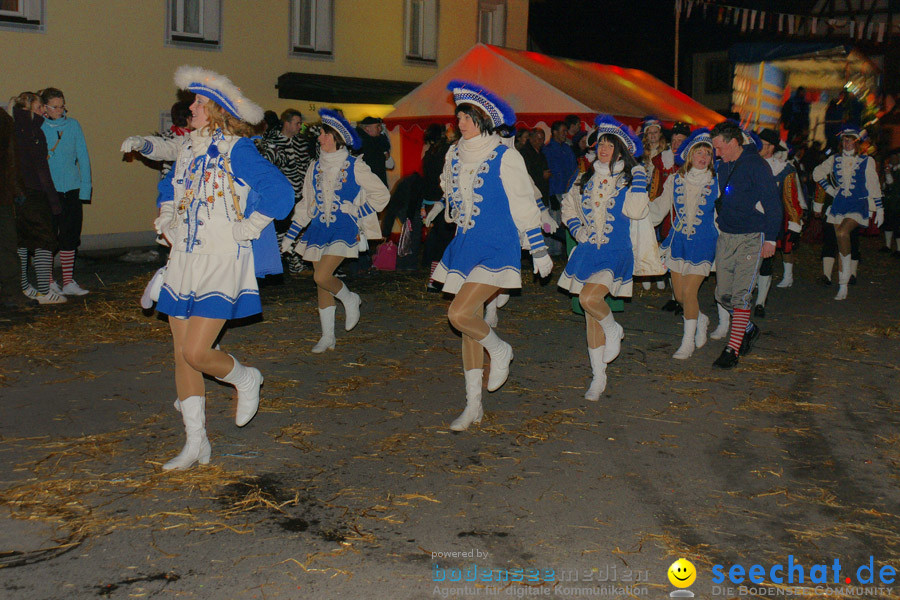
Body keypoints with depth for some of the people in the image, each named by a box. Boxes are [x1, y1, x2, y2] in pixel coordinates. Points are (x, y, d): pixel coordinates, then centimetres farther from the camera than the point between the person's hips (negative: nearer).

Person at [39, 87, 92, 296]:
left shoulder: (73, 125, 4)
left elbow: (83, 157, 6)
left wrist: (84, 190, 1)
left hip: (71, 190, 2)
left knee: (69, 238, 6)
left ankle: (68, 282, 14)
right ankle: (49, 282, 15)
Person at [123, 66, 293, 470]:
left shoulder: (236, 150, -10)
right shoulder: (187, 147, 12)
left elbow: (280, 193, -19)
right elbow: (172, 187, 32)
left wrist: (246, 227, -14)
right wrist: (166, 222, 18)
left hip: (222, 263, -7)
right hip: (183, 262, 8)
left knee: (196, 352, -14)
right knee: (181, 354, 7)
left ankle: (245, 379, 19)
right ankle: (195, 443, 17)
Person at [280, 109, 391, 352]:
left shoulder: (355, 167, -5)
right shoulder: (316, 167, 9)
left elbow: (381, 194, 1)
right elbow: (306, 204, 15)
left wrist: (358, 214, -6)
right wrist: (289, 236, 12)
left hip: (344, 229, -5)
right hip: (319, 229, 6)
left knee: (322, 276, -21)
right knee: (321, 283, 7)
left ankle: (350, 300, 10)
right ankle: (327, 336, 19)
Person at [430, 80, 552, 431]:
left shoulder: (505, 158, -9)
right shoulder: (454, 155, 8)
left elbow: (524, 207, -7)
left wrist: (539, 251, -5)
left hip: (496, 248, -7)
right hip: (464, 246, 7)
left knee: (459, 314, -22)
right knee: (471, 322, 9)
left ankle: (500, 350, 10)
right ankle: (473, 406, 17)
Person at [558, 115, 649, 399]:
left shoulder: (630, 178, -1)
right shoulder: (587, 179, 11)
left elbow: (637, 211, -19)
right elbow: (568, 205, 25)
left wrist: (638, 179, -14)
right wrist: (577, 229, 9)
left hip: (616, 253, -5)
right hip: (587, 252, 5)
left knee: (590, 298, -28)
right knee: (591, 317, 6)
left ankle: (614, 330, 5)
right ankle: (598, 377, 18)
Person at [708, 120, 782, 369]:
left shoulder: (756, 165, -11)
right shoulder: (722, 166, 9)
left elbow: (773, 203, -9)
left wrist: (770, 238, -10)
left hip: (751, 238, -7)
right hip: (725, 236, 7)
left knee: (741, 294, -8)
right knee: (723, 294, 6)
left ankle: (733, 349, -3)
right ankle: (748, 329, 30)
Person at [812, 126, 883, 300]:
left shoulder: (867, 161, 0)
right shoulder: (835, 160, 8)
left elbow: (874, 187, 3)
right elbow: (817, 173, 23)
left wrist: (879, 209, 2)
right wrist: (829, 188, 13)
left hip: (859, 205, -4)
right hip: (839, 205, 4)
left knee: (842, 233, -30)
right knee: (841, 244, 3)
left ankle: (846, 272, -12)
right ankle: (843, 286, 10)